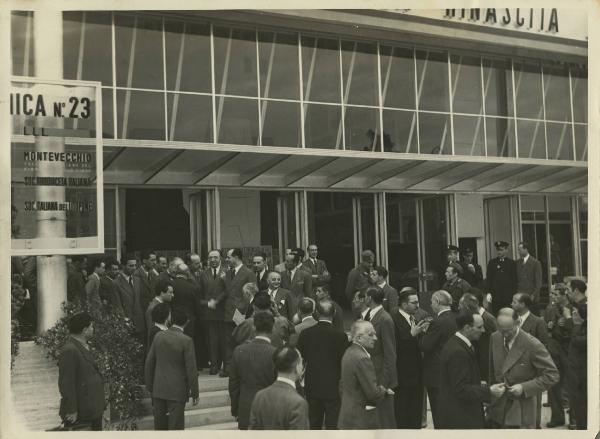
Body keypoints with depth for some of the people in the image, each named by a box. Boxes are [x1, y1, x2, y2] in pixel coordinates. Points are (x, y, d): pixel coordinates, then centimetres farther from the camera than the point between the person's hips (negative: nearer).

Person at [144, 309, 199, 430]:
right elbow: (191, 369, -13)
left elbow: (149, 363, 5)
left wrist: (150, 387, 15)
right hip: (177, 391, -5)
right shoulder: (186, 341, -15)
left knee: (160, 425, 15)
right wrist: (194, 393, -4)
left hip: (158, 389, 5)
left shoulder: (158, 336, -1)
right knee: (175, 426, 3)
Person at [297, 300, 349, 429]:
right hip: (333, 388, -3)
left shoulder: (305, 333, -5)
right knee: (332, 425, 4)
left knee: (314, 425, 15)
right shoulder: (340, 336, -14)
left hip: (312, 387, 3)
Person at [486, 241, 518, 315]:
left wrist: (514, 294, 0)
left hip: (508, 296, 0)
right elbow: (488, 278, 6)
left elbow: (515, 280, 6)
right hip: (495, 296, 0)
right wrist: (488, 293, -3)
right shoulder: (492, 262, 8)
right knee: (496, 316, -1)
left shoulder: (511, 263, 6)